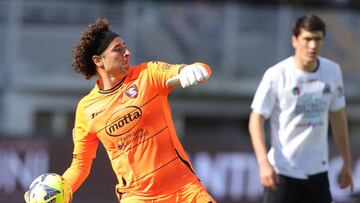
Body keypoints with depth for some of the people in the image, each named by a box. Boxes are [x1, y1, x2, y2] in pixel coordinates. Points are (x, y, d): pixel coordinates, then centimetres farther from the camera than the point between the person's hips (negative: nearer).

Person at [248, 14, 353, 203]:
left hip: (318, 171, 4)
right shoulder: (276, 75, -12)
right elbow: (256, 119, -9)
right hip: (282, 171, -4)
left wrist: (347, 162, 14)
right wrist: (263, 163, -20)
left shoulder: (332, 71, 1)